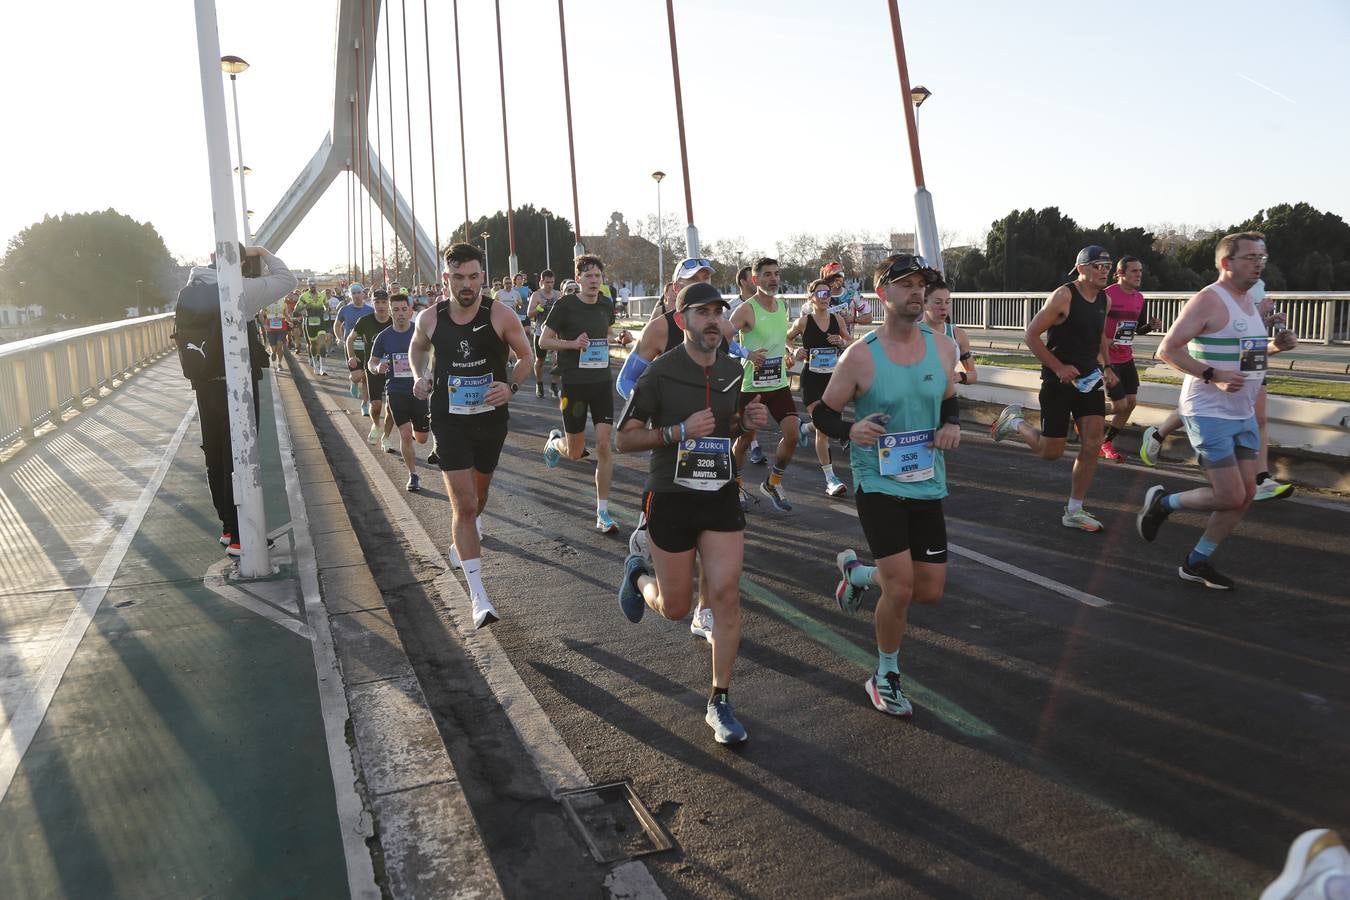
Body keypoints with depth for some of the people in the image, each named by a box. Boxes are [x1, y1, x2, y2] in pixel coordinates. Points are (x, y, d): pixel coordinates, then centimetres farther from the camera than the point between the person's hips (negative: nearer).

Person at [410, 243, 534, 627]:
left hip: (491, 418, 1)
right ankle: (478, 595, -6)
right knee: (463, 504, -10)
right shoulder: (429, 318, -6)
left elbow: (525, 356, 1)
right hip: (449, 421, -1)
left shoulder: (501, 316, -11)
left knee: (478, 495, 22)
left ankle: (462, 541, 57)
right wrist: (420, 377, -3)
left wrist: (511, 386, -17)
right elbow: (416, 349, 16)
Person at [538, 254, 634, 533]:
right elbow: (543, 341, -5)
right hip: (574, 384, -3)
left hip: (602, 382, 3)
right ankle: (554, 441, 45)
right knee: (575, 452, 7)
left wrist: (622, 339, 3)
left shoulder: (607, 304, 5)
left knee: (604, 445, -7)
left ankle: (603, 512, 1)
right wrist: (572, 343, -21)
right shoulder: (565, 304, -9)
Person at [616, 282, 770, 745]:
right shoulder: (660, 372, -11)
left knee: (726, 594, -7)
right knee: (675, 608, 7)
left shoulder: (732, 370, 5)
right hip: (672, 499, -3)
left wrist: (747, 420, -2)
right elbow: (624, 439, -10)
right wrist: (678, 432, -24)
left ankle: (719, 702, 7)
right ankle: (638, 575, 43)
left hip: (721, 498, 4)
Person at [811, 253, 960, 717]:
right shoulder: (860, 356, -12)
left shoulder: (942, 348, 1)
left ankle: (857, 572, 37)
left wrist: (953, 425, -3)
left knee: (930, 590, 8)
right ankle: (886, 676, 16)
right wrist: (850, 430, -24)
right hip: (878, 484, -5)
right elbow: (822, 413, -4)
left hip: (928, 485, 5)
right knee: (901, 587, -11)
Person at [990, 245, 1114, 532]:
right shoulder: (1063, 296, -15)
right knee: (1051, 452, -1)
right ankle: (1014, 421, 29)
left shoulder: (1104, 300, 7)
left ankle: (1074, 512, 7)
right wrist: (1059, 368, -19)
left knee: (1092, 445, -3)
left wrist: (1104, 366, 11)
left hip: (1089, 379, 6)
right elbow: (1031, 335, -15)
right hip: (1059, 380, -6)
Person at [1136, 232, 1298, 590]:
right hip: (1209, 414, -9)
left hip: (1243, 414, 9)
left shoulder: (1249, 302, 13)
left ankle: (1196, 563, 18)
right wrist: (1213, 375, -26)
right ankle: (1163, 502, 14)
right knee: (1230, 497, -11)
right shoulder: (1208, 301, -14)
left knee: (1246, 493, 7)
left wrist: (1278, 343, 7)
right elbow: (1167, 350, -19)